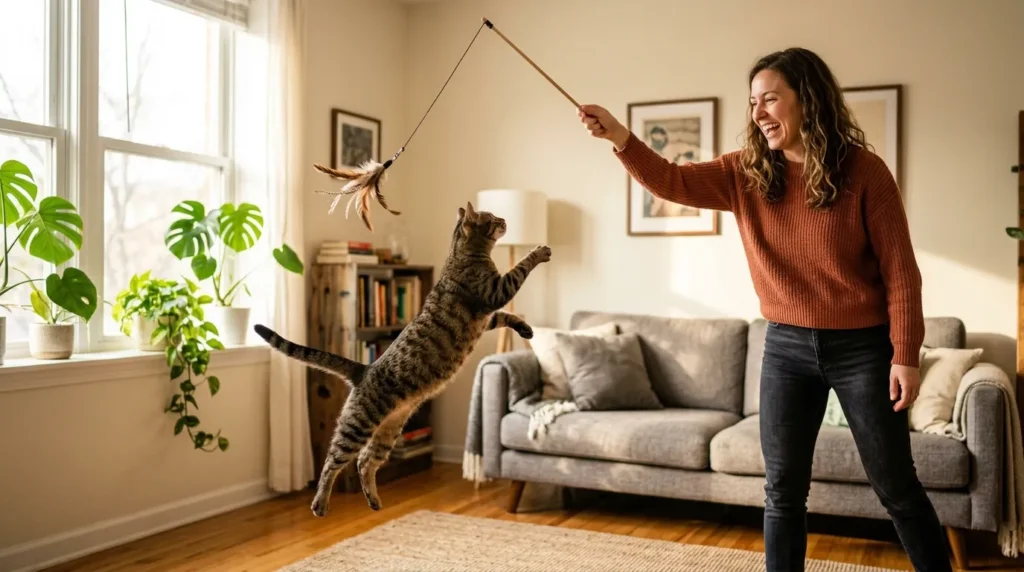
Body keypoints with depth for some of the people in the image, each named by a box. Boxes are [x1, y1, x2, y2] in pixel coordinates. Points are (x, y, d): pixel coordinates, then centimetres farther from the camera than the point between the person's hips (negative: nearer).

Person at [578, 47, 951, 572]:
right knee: (783, 488, 10)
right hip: (786, 346, 3)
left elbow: (900, 270, -9)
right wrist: (619, 137, -23)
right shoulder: (746, 172, 0)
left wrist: (905, 355, -11)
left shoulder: (863, 171, -11)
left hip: (861, 347, -3)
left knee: (896, 487, 10)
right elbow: (672, 182, -7)